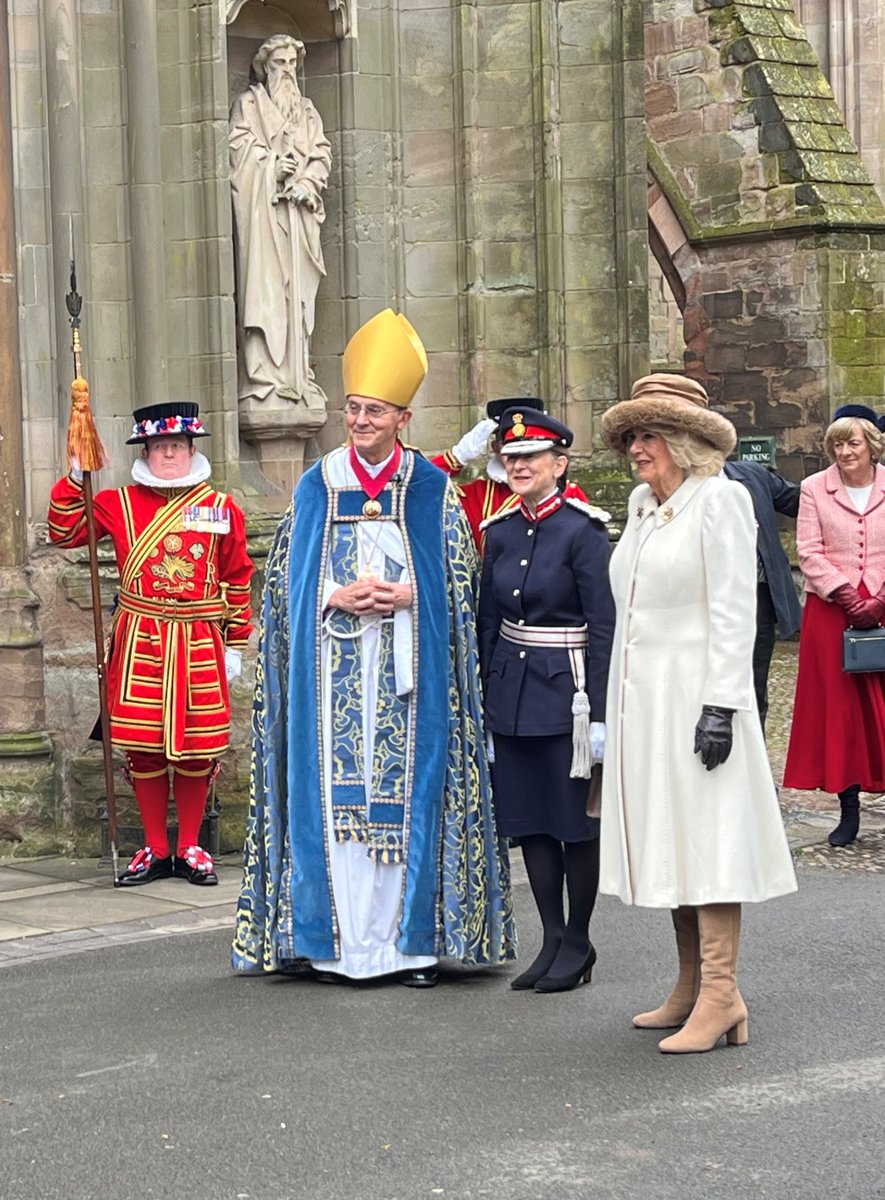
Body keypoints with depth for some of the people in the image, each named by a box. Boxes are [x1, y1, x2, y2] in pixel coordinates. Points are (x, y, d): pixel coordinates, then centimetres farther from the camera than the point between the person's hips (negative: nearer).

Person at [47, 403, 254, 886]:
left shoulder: (222, 509, 4)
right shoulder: (120, 503, 4)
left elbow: (237, 580, 8)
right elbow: (63, 531, 5)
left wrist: (235, 644, 7)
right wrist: (77, 477, -7)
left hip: (199, 644, 0)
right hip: (139, 644, 0)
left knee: (197, 747, 4)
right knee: (143, 746, 3)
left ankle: (190, 848, 17)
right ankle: (156, 850, 15)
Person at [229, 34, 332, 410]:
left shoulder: (306, 110, 21)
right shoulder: (248, 103, 9)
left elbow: (322, 153, 12)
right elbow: (240, 147, -3)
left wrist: (308, 182, -5)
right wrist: (273, 165, -16)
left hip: (297, 210, 5)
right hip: (261, 207, -5)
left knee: (297, 291, 1)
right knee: (263, 286, -12)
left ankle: (296, 375, 2)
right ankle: (262, 376, -18)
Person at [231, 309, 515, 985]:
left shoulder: (432, 490, 5)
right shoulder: (318, 485, 8)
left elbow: (460, 579, 4)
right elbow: (289, 576, 7)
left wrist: (404, 594, -12)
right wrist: (340, 597, -10)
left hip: (408, 668, -1)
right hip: (333, 670, 1)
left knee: (411, 790, -3)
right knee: (335, 790, -2)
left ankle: (414, 939, 3)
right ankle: (338, 942, 3)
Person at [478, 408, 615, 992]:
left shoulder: (583, 531, -11)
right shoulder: (501, 532, 7)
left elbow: (605, 629, -12)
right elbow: (488, 622, 13)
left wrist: (599, 714, -15)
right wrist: (482, 700, 11)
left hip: (566, 692, -6)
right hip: (512, 695, 6)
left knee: (576, 821, 4)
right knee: (528, 821, 9)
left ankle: (578, 943, 16)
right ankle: (553, 940, 19)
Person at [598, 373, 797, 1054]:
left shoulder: (719, 500, -8)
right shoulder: (642, 505, 14)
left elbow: (734, 613, -13)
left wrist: (720, 705, -19)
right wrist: (618, 705, 16)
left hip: (695, 696, -8)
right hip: (642, 700, 8)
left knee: (706, 840, -8)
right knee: (668, 842, 10)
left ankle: (721, 995, -7)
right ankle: (692, 988, 16)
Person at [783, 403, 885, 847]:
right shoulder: (814, 489, 3)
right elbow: (810, 553, -2)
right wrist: (847, 597, -11)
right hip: (830, 612, 0)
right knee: (837, 705, 1)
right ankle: (849, 809, 6)